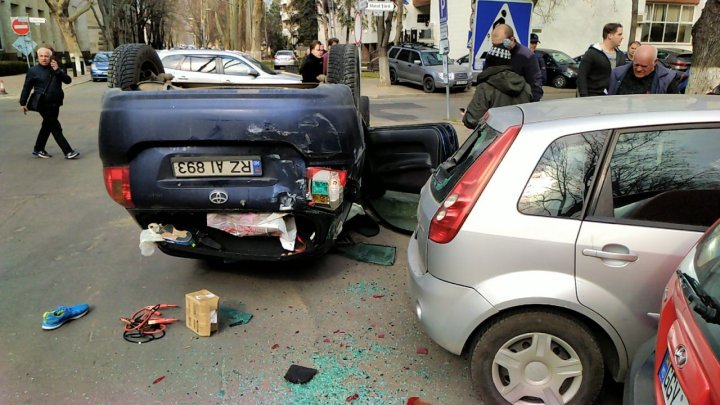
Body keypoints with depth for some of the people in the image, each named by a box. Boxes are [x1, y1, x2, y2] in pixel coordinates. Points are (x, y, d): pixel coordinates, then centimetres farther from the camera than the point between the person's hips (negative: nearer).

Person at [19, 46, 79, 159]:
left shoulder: (55, 69, 9)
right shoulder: (33, 71, -4)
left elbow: (68, 80, -2)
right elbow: (26, 88, 0)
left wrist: (58, 70, -15)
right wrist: (23, 103, 0)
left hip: (55, 104, 6)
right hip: (44, 105, -5)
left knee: (47, 127, 16)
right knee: (56, 129, -7)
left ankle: (38, 149, 31)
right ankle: (68, 151, -7)